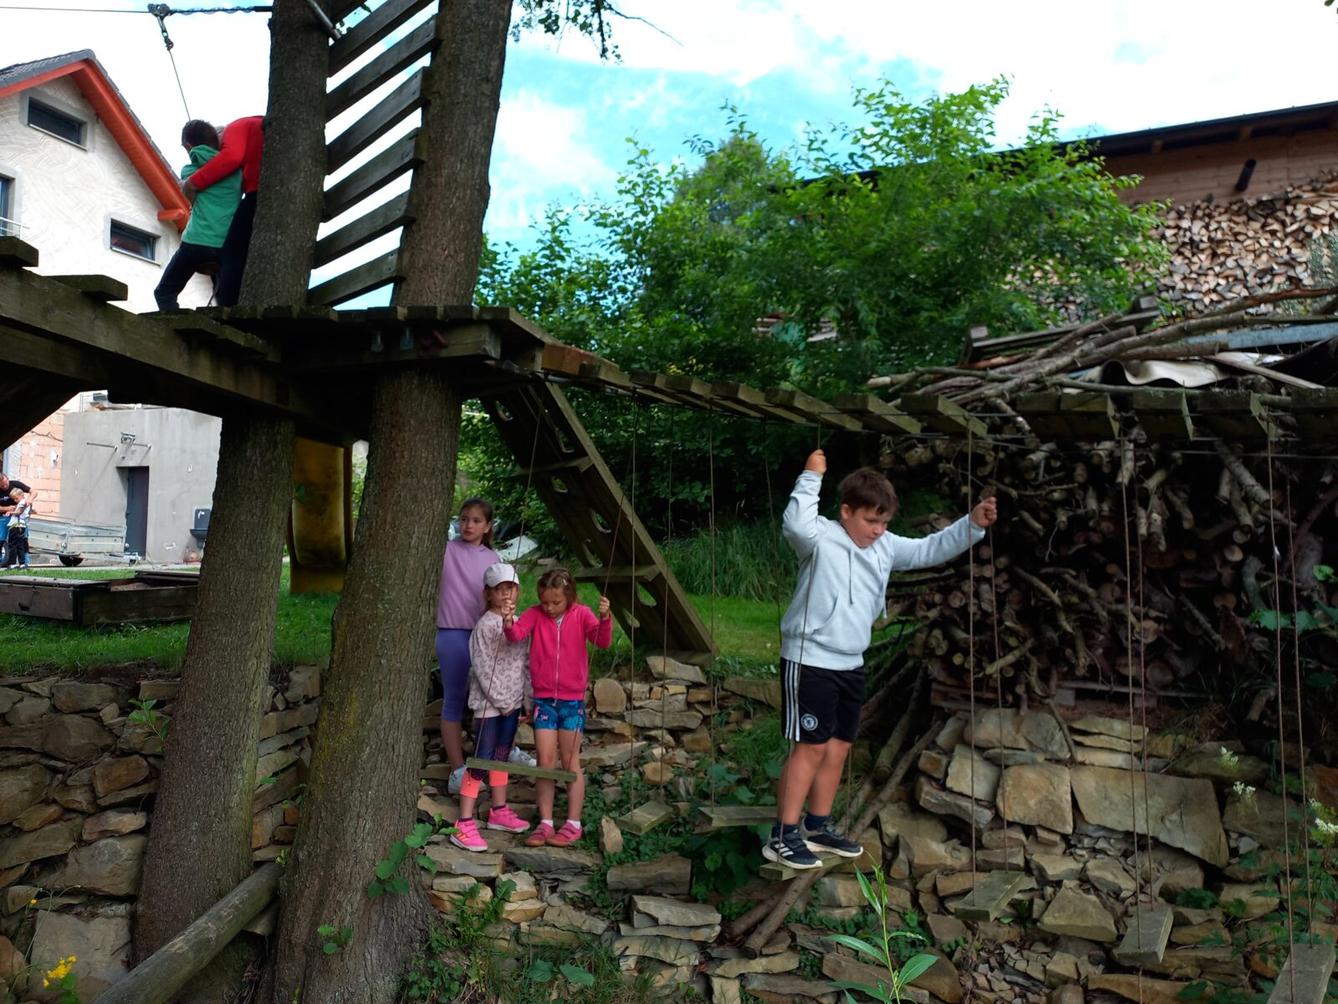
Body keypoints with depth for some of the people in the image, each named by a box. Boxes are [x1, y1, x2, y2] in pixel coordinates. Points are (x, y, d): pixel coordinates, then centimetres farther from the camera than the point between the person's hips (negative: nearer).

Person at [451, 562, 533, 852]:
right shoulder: (485, 625, -13)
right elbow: (483, 668, -16)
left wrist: (528, 698, 8)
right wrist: (501, 701, -14)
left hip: (512, 702, 7)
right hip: (489, 703, -7)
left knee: (501, 757, 18)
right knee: (481, 762, -6)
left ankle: (499, 811, 31)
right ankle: (464, 825, -1)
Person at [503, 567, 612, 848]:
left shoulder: (581, 614, -5)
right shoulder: (535, 614, -1)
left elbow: (603, 641, -18)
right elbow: (517, 633, -18)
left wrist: (605, 618, -36)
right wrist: (509, 623, -40)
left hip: (572, 700, -1)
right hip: (543, 698, 2)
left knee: (570, 762, 5)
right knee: (545, 761, 4)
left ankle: (573, 824, 15)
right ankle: (545, 823, 15)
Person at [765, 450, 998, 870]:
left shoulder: (886, 547, 7)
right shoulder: (821, 538, -16)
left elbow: (930, 549, 9)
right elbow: (795, 523, -37)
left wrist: (972, 524, -4)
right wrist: (811, 476, -29)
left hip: (851, 665, 8)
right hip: (809, 662, -8)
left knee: (839, 746, 15)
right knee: (811, 746, -5)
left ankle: (818, 826, 30)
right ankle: (783, 835, 6)